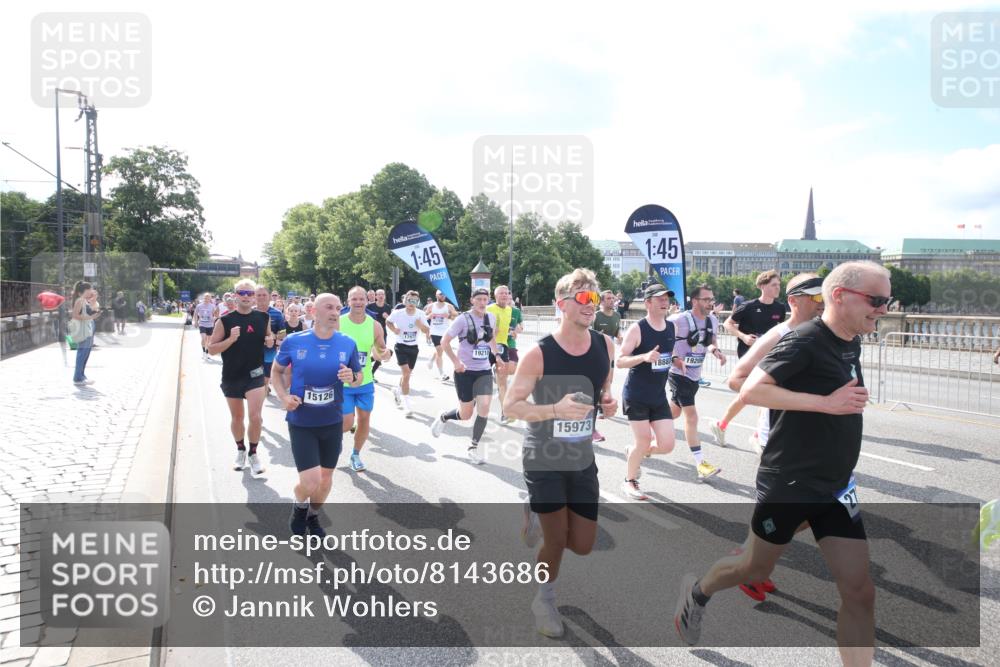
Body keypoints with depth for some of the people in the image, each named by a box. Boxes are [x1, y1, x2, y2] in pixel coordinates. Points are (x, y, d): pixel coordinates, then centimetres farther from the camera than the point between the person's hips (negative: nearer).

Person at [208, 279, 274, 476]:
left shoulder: (263, 318, -1)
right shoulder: (225, 321, -8)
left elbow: (268, 339, 16)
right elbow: (211, 349, -7)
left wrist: (271, 342, -8)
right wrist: (231, 339, -22)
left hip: (255, 375, 0)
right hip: (231, 377, 0)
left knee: (255, 416, -10)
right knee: (236, 418, 13)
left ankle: (253, 454, 9)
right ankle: (240, 450, 35)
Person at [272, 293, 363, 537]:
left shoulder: (348, 344, -6)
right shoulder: (293, 341, -10)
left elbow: (359, 377, 6)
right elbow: (277, 371, 6)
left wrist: (352, 377, -17)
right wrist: (283, 396, -10)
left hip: (332, 422, 3)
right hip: (301, 423, -3)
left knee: (326, 478, 16)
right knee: (311, 483, -9)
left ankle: (313, 516, 46)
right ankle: (299, 506, 28)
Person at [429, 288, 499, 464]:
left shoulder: (491, 318, 2)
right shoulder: (463, 319, -12)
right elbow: (444, 341, -8)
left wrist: (496, 355, 8)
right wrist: (456, 362, -17)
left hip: (484, 371, 4)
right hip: (465, 371, -4)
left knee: (484, 407, -13)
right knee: (465, 414, 2)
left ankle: (473, 448, 4)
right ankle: (443, 417, 37)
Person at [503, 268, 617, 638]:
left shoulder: (605, 345, -4)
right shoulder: (539, 354, -19)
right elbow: (510, 406, -16)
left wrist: (609, 401, -8)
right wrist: (555, 409, -30)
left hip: (583, 460, 5)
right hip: (543, 460, -5)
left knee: (583, 545, 8)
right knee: (556, 540, 3)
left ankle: (536, 515, 37)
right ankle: (544, 601, 33)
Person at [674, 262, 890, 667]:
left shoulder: (851, 344, 7)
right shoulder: (805, 341, -19)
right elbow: (750, 391, -28)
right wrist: (827, 403, -29)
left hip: (837, 488, 7)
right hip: (787, 484, -7)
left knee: (860, 593, 3)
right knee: (757, 570, 14)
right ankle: (696, 591, 44)